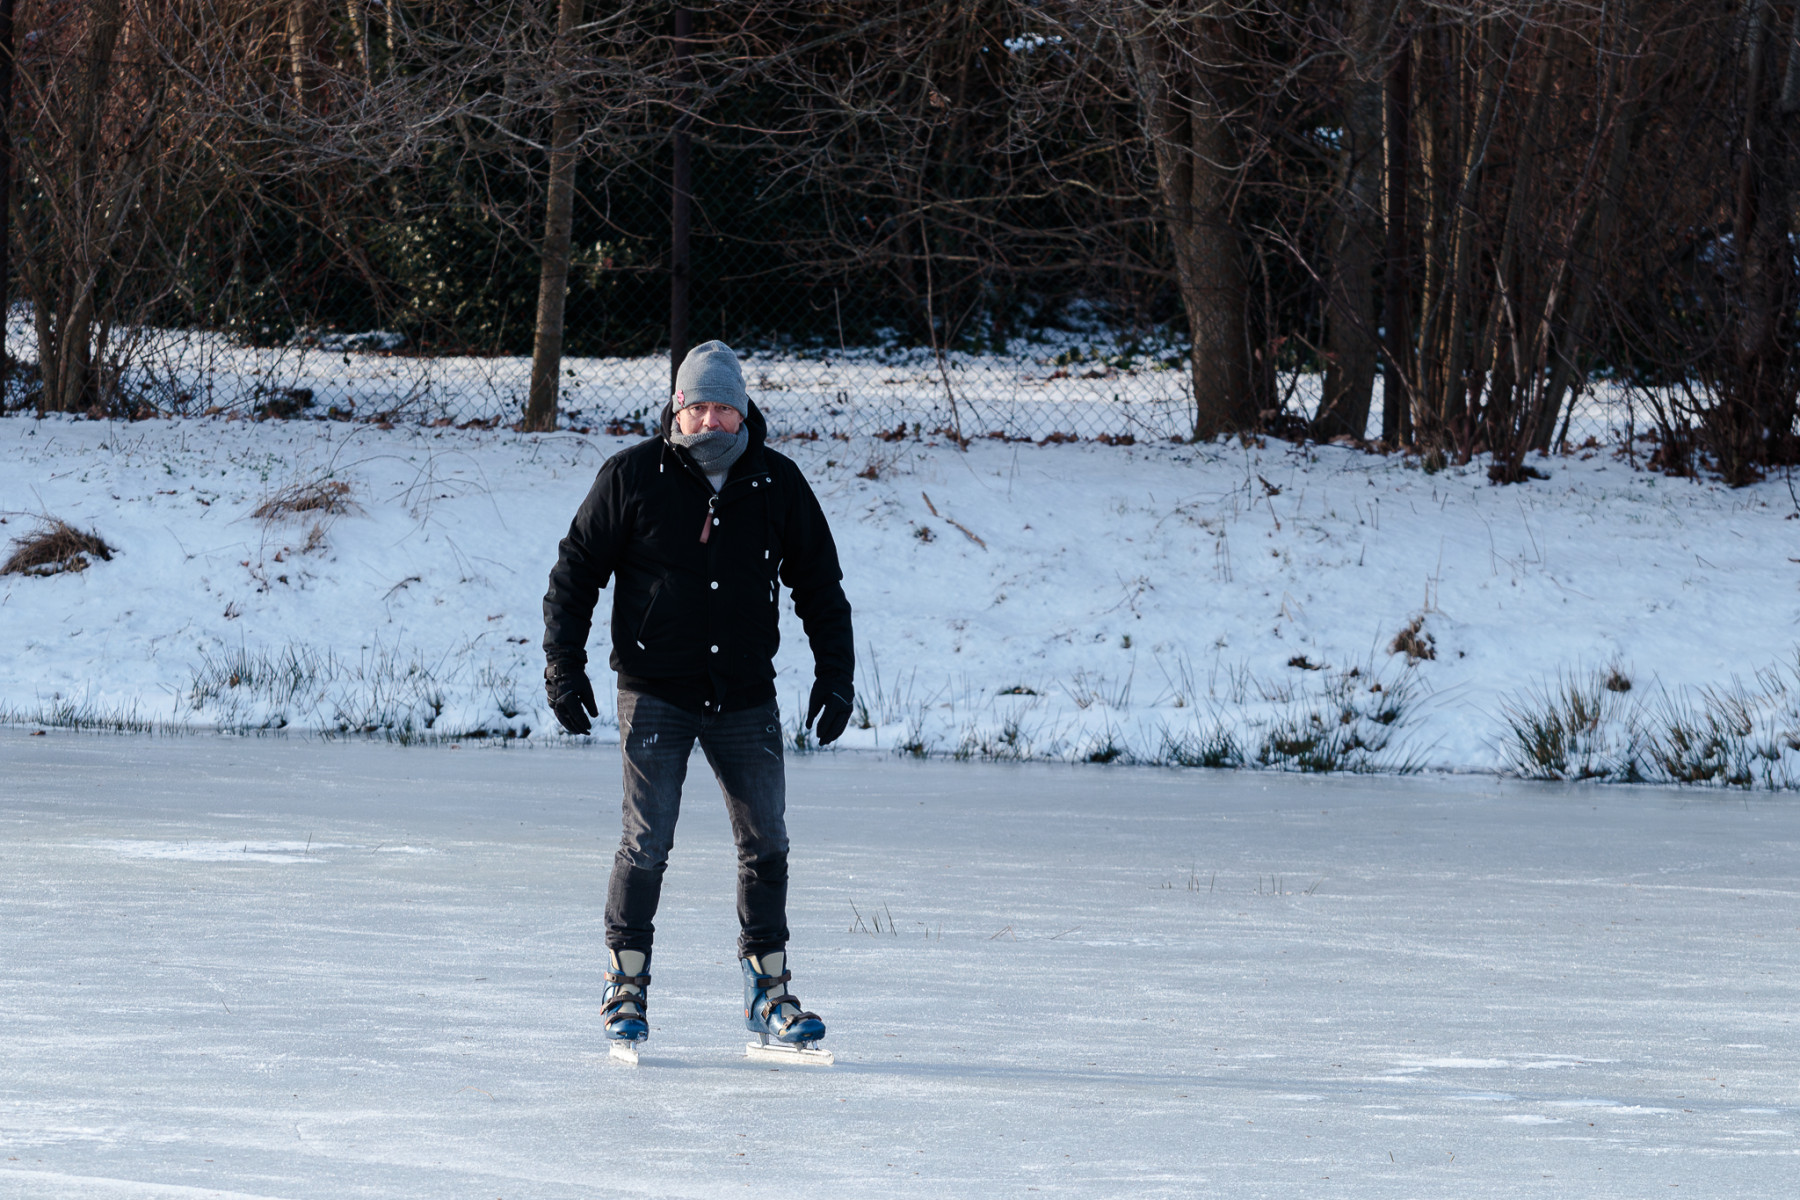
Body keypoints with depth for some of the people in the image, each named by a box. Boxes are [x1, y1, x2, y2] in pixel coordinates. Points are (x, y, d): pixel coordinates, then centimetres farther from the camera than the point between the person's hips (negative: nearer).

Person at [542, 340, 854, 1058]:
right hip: (655, 693, -3)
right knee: (646, 845, -7)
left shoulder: (777, 484, 3)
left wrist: (835, 673, 6)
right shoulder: (633, 478, -4)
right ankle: (625, 986, 6)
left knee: (766, 844, 2)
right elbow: (576, 568, 2)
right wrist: (563, 665, -3)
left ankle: (767, 995, 12)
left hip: (744, 696, 3)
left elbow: (819, 582, 12)